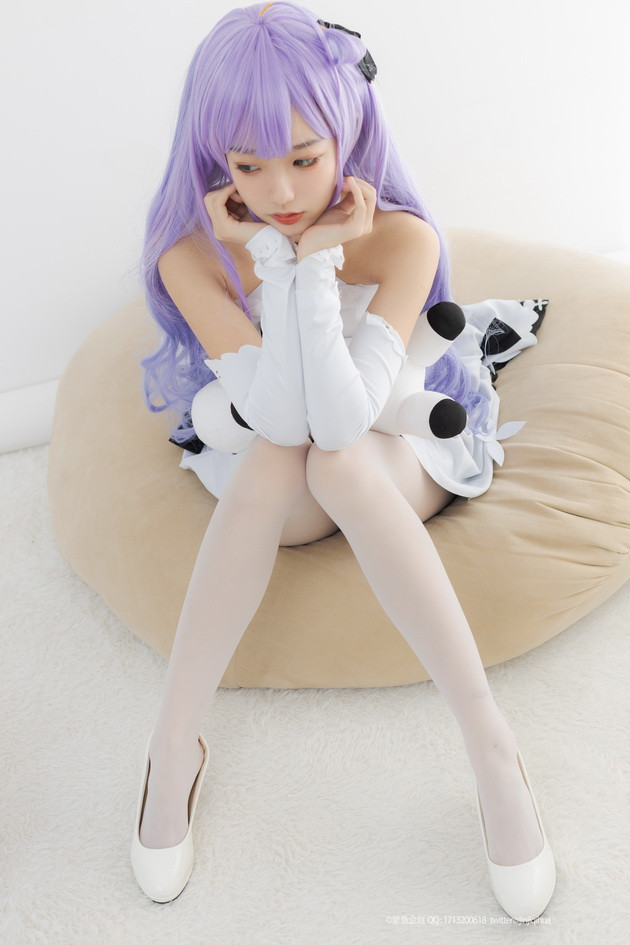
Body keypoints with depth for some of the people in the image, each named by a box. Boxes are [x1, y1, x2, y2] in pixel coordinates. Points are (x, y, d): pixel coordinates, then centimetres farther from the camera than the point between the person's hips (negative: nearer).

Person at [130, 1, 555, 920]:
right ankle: (173, 749, -25)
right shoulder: (192, 255, -20)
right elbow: (278, 420, -30)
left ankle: (494, 747, -30)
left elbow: (344, 417, -34)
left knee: (335, 459, -35)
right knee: (277, 459, -34)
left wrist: (315, 258, -33)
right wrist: (274, 259, -31)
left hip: (397, 463, -1)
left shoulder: (402, 238, -23)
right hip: (272, 490, 1)